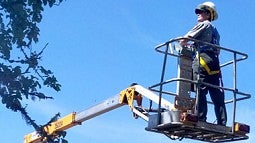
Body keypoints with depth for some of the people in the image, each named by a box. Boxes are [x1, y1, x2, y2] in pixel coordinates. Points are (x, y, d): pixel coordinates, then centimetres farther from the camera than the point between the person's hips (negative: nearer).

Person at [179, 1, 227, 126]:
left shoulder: (203, 24, 5)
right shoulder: (215, 30, 28)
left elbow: (186, 38, -3)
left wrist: (182, 44, 19)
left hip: (203, 60, -8)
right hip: (214, 62, 8)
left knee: (200, 91, -13)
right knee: (216, 94, 2)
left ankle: (200, 118, -22)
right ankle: (222, 122, -4)